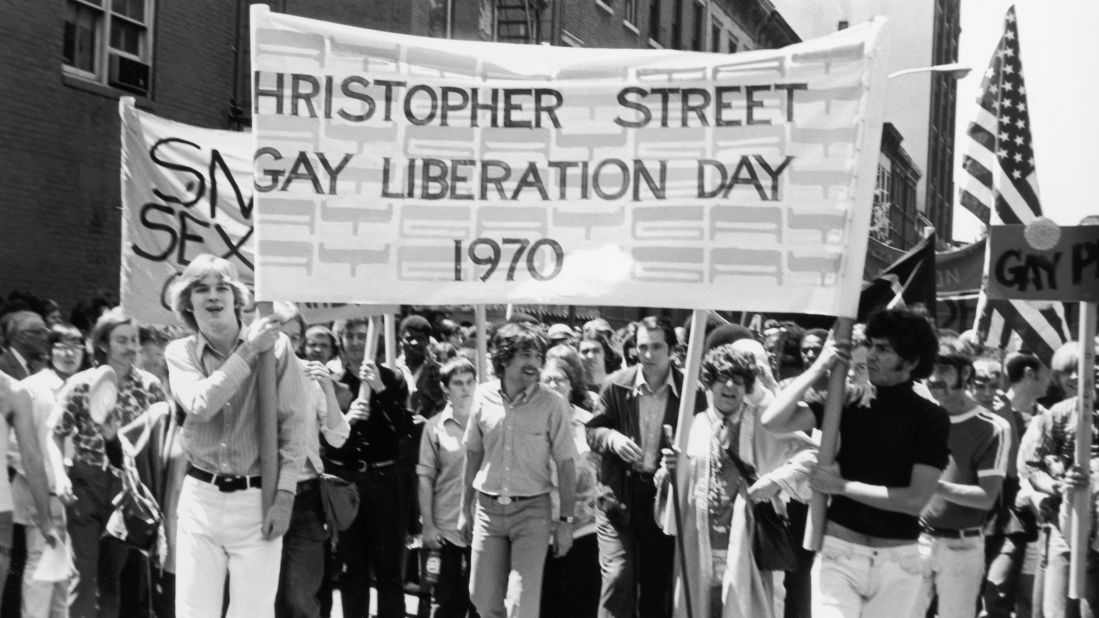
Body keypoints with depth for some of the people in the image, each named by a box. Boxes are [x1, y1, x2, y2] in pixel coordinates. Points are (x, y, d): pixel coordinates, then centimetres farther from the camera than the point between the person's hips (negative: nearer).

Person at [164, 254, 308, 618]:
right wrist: (248, 351, -18)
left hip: (258, 498, -2)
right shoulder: (180, 352, 2)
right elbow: (200, 405, -18)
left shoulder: (275, 345, -4)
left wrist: (284, 495, -10)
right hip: (200, 496, 2)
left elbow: (293, 426, -5)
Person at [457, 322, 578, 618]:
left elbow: (565, 465, -6)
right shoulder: (484, 396, -1)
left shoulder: (553, 404, -11)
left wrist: (566, 520, -7)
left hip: (532, 509, -3)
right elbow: (473, 454, 9)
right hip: (488, 508, 3)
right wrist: (465, 508, 12)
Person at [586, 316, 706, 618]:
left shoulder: (691, 391, -4)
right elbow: (593, 430, 4)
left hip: (665, 494, 1)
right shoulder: (617, 384, -3)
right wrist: (612, 438, -17)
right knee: (618, 577, -9)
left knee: (657, 582, 12)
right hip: (619, 495, -1)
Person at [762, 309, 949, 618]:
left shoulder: (931, 417, -4)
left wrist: (842, 485, -12)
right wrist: (819, 367, -11)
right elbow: (773, 421, -9)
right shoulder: (849, 403, 1)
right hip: (840, 553, 0)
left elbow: (915, 500, -12)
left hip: (898, 561, 0)